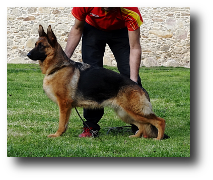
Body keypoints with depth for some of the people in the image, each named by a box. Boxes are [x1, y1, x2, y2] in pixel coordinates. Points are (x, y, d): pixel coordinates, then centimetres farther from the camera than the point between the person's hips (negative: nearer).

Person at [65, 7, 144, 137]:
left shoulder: (130, 11, -39)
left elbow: (134, 48, -31)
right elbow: (77, 29, -14)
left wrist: (133, 80, -37)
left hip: (120, 31, -1)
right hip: (93, 28, 1)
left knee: (129, 72, -14)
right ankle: (91, 125, -2)